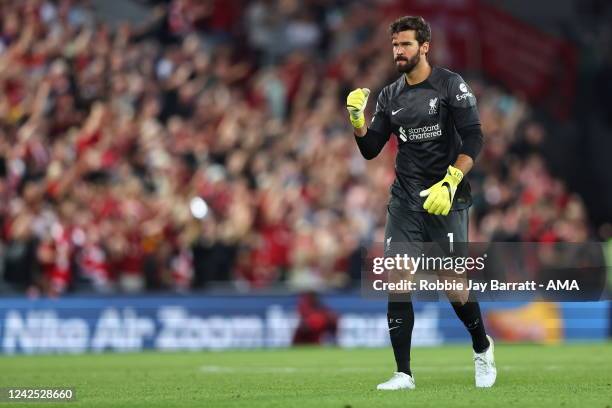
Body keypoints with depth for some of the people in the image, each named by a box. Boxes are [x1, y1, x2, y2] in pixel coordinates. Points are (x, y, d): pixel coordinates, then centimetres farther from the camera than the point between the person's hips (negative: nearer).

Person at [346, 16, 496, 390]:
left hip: (446, 200, -4)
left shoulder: (451, 85, -4)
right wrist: (358, 119, -7)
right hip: (405, 200, 4)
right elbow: (370, 150, 11)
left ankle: (482, 348, 24)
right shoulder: (390, 96, 11)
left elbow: (473, 139, -10)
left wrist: (450, 183, -20)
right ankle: (404, 374, -2)